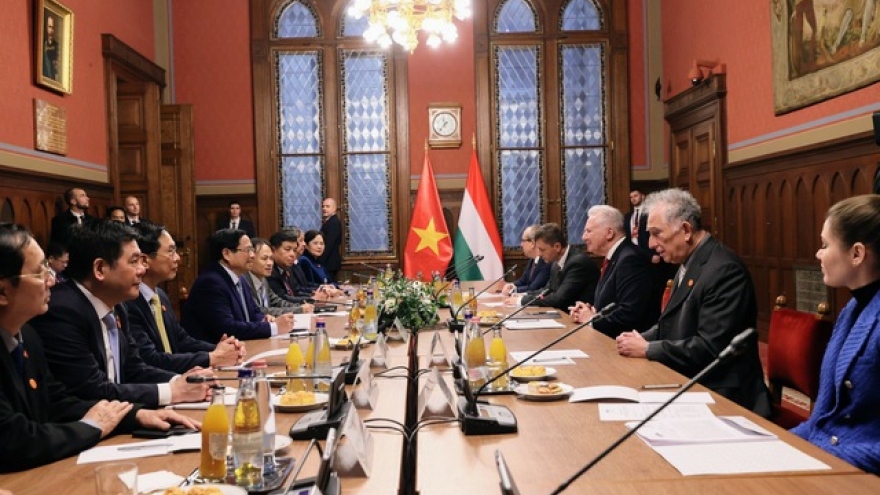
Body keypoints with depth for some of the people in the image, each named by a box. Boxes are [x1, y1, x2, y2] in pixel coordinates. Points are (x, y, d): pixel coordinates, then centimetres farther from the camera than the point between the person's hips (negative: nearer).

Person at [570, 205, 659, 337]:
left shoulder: (630, 259, -17)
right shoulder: (614, 258, 12)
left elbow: (629, 315, -24)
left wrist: (592, 319, -11)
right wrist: (591, 312, -1)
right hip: (607, 336, 8)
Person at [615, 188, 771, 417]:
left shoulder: (724, 269, -20)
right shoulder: (688, 264, 10)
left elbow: (710, 347, -24)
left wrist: (647, 349, -17)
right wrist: (642, 338, -3)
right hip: (690, 385, 8)